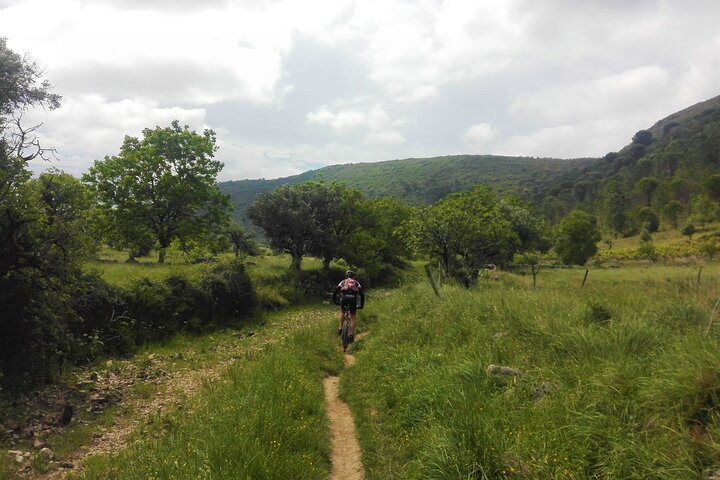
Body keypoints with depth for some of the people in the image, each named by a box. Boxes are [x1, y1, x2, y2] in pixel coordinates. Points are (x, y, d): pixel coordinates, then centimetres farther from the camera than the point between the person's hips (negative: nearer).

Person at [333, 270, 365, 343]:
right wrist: (361, 305, 27)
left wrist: (335, 301, 33)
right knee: (352, 317, 15)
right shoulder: (356, 283, 29)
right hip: (353, 298, 0)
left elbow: (335, 292, 22)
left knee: (341, 311, 30)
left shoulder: (343, 282, 28)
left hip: (344, 297, 0)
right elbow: (362, 293, 21)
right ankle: (352, 335, 11)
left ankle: (340, 329, 19)